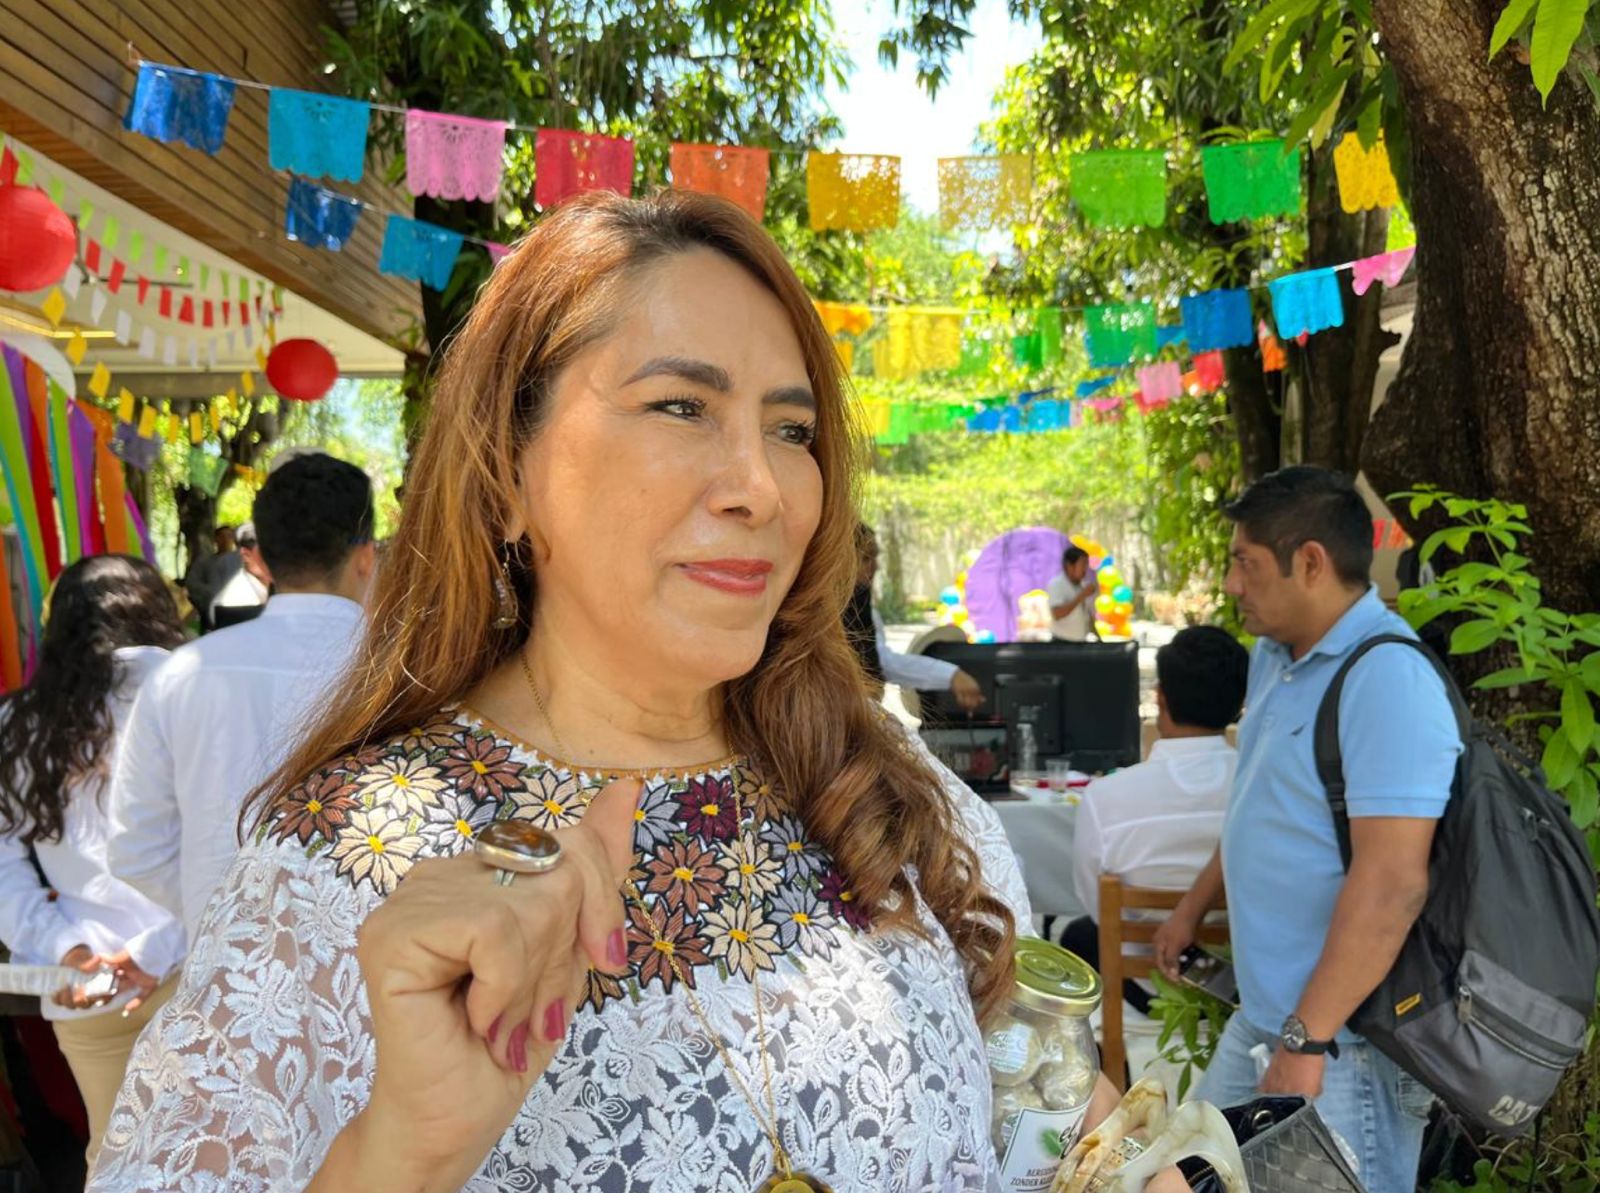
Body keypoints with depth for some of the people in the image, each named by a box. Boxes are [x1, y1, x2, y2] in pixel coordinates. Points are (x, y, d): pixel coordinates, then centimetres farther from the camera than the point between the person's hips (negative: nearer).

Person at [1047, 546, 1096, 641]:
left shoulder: (1085, 586, 9)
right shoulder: (1055, 585, -12)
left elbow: (1091, 616, 16)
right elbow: (1057, 614, -26)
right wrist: (1082, 596, -23)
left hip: (1082, 643, 7)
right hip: (1062, 643, -7)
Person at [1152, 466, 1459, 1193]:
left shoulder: (1387, 677, -22)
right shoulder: (1273, 656, 7)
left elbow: (1392, 884, -26)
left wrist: (1307, 1040, -24)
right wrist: (1193, 909, 22)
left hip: (1344, 1038, -8)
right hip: (1259, 1018, 9)